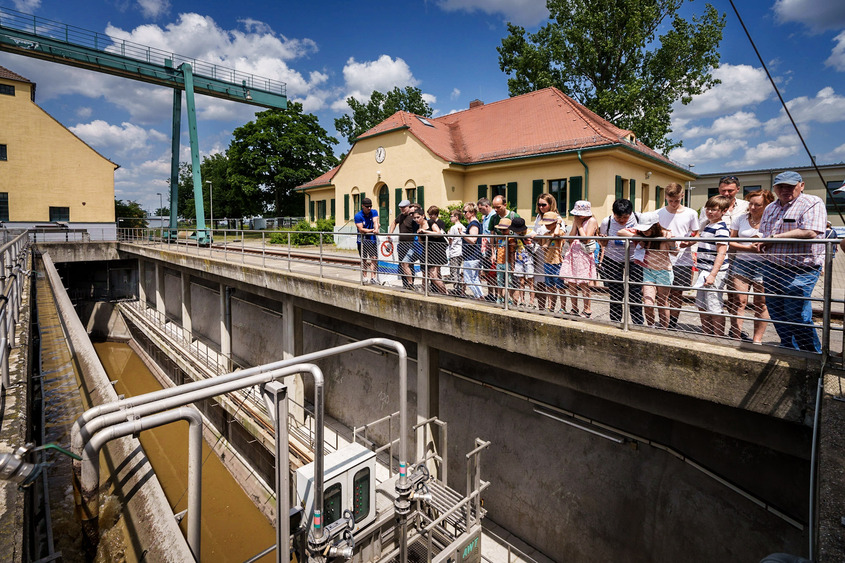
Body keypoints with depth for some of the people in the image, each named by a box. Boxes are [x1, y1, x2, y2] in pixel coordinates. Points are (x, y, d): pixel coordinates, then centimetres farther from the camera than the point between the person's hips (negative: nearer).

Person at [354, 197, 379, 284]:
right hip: (362, 240, -2)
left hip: (372, 239, 2)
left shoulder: (374, 212, 2)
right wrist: (372, 230, -27)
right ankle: (364, 278, 16)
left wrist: (376, 229, -36)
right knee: (364, 260, 6)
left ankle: (373, 278, -1)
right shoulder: (358, 216, -10)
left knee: (374, 258, -5)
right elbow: (361, 229, -17)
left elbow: (375, 221, -15)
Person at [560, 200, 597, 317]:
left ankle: (587, 310, 8)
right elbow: (571, 238, 6)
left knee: (583, 284, -4)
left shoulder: (592, 221, -4)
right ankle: (574, 309, 18)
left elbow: (586, 239, -15)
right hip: (572, 253, 6)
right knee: (570, 283, 6)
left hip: (584, 255, -6)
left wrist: (579, 225, -8)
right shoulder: (576, 220, 15)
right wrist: (575, 224, -2)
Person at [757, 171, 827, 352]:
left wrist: (774, 237, -17)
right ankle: (789, 350, 31)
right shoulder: (770, 208, 15)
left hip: (800, 271, -7)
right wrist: (762, 244, 3)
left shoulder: (812, 203, -7)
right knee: (776, 314, 14)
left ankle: (813, 356, 13)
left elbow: (810, 232, -22)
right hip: (771, 268, 7)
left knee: (797, 317, -6)